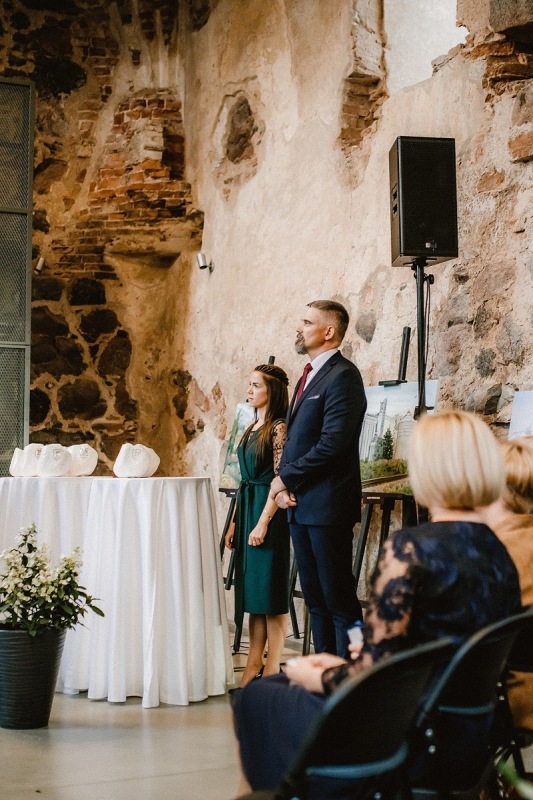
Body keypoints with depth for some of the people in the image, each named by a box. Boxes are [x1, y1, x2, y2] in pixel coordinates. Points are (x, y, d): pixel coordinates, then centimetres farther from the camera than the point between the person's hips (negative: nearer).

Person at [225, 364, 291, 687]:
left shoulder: (279, 429, -11)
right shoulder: (252, 429, 15)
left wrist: (263, 523, -19)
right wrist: (235, 523, 15)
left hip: (269, 513, -9)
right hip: (246, 509, 9)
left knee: (270, 590, -4)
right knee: (251, 589, 11)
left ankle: (273, 667, 3)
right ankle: (254, 663, 16)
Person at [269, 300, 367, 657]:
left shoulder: (342, 376, -12)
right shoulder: (308, 377, 18)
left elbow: (333, 443, -21)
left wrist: (285, 477, -12)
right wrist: (284, 483, 2)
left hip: (327, 505, -9)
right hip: (300, 504, 10)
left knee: (338, 597, -4)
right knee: (315, 597, 14)